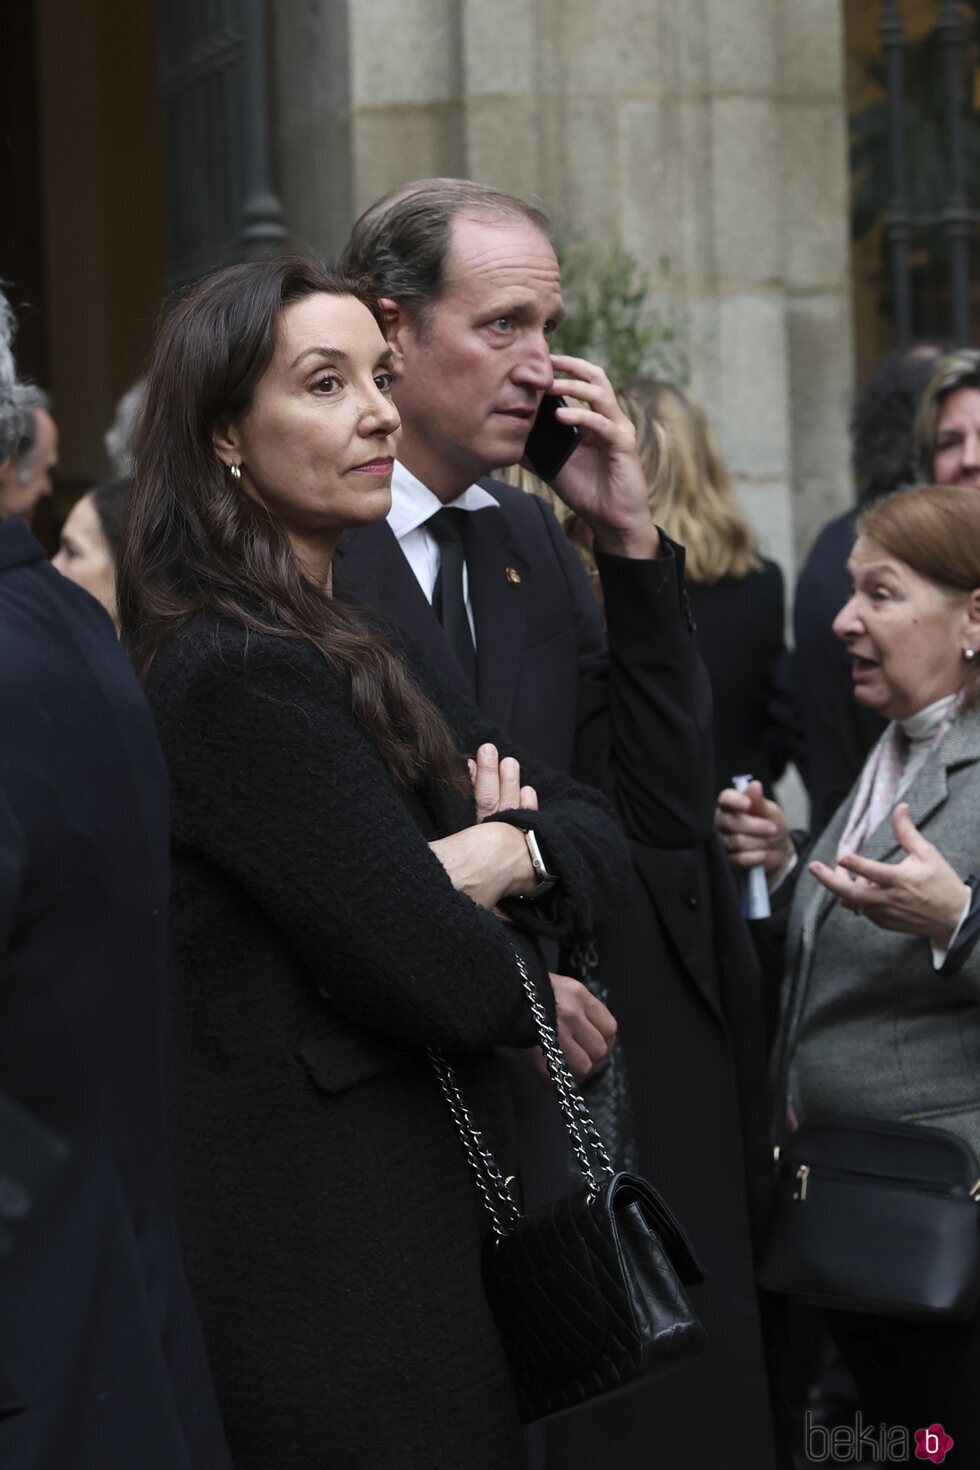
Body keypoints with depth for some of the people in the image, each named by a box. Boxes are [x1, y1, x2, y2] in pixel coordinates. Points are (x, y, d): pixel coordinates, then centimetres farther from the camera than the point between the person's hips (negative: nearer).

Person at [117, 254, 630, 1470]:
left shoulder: (344, 649, 13)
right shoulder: (241, 676, -18)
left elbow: (598, 837, 9)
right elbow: (437, 982, -21)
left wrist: (508, 854, -13)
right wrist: (537, 997, 0)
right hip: (324, 1247, -10)